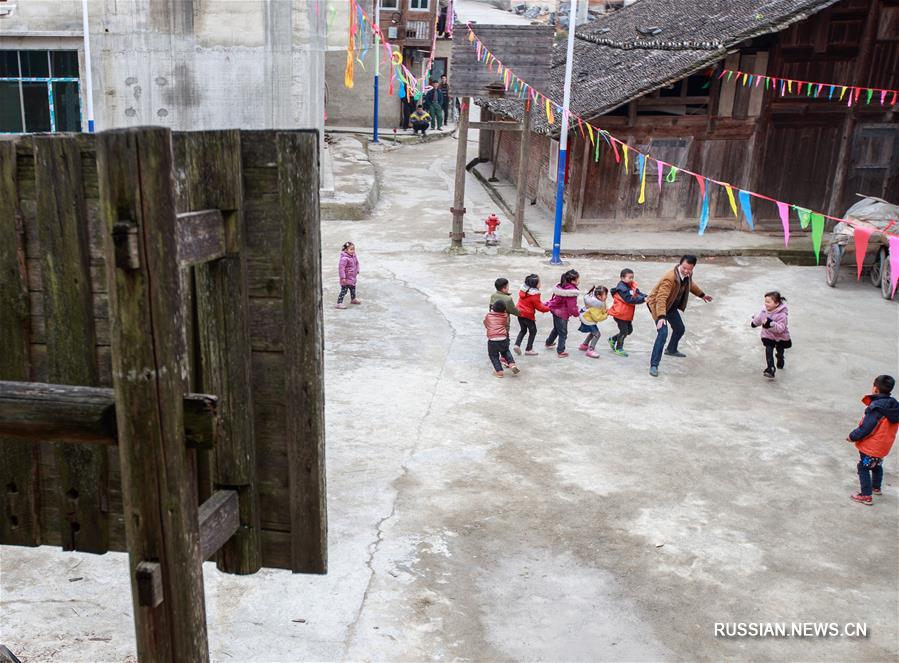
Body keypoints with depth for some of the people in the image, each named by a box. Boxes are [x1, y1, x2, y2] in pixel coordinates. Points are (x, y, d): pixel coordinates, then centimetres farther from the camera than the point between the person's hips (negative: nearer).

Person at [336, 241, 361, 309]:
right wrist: (343, 277, -28)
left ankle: (353, 299, 47)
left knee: (353, 288, 26)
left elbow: (357, 263, 21)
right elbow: (341, 268, -28)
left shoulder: (353, 256, 2)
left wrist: (357, 271, 15)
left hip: (353, 277, 9)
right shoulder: (344, 258, -26)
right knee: (344, 290, -11)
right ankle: (339, 303, -10)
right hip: (347, 278, -9)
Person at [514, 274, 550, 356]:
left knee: (523, 330, 23)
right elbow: (539, 307, -15)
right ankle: (528, 349, 15)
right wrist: (548, 308, 0)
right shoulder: (534, 295, -22)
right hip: (528, 315, -7)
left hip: (520, 313, 7)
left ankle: (517, 345, 9)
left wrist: (542, 304, 13)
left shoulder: (523, 289, 2)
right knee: (533, 331, 12)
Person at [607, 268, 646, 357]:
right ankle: (619, 349, 16)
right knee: (624, 331, -1)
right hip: (620, 314, -9)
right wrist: (643, 299, -33)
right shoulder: (622, 288, -23)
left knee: (629, 330, 17)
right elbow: (630, 299, -30)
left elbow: (638, 293, 0)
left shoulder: (632, 286, 6)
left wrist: (645, 297, -20)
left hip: (627, 314, 9)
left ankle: (613, 339, 32)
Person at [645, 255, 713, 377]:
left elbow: (690, 284, 17)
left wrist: (702, 295, 29)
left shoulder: (687, 275, -9)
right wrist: (661, 317, -54)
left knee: (680, 329, 23)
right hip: (658, 305, -9)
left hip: (671, 306, 9)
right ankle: (654, 365, -20)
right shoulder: (670, 278, -36)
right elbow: (661, 298, -43)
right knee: (663, 333, -24)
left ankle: (671, 350, 53)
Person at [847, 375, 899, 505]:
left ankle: (866, 496, 8)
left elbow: (866, 427, -26)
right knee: (877, 466, 29)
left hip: (871, 446, -8)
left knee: (863, 468, 5)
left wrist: (853, 436, -12)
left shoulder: (876, 407, -29)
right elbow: (886, 425, 8)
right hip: (884, 445, 8)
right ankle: (876, 487, 47)